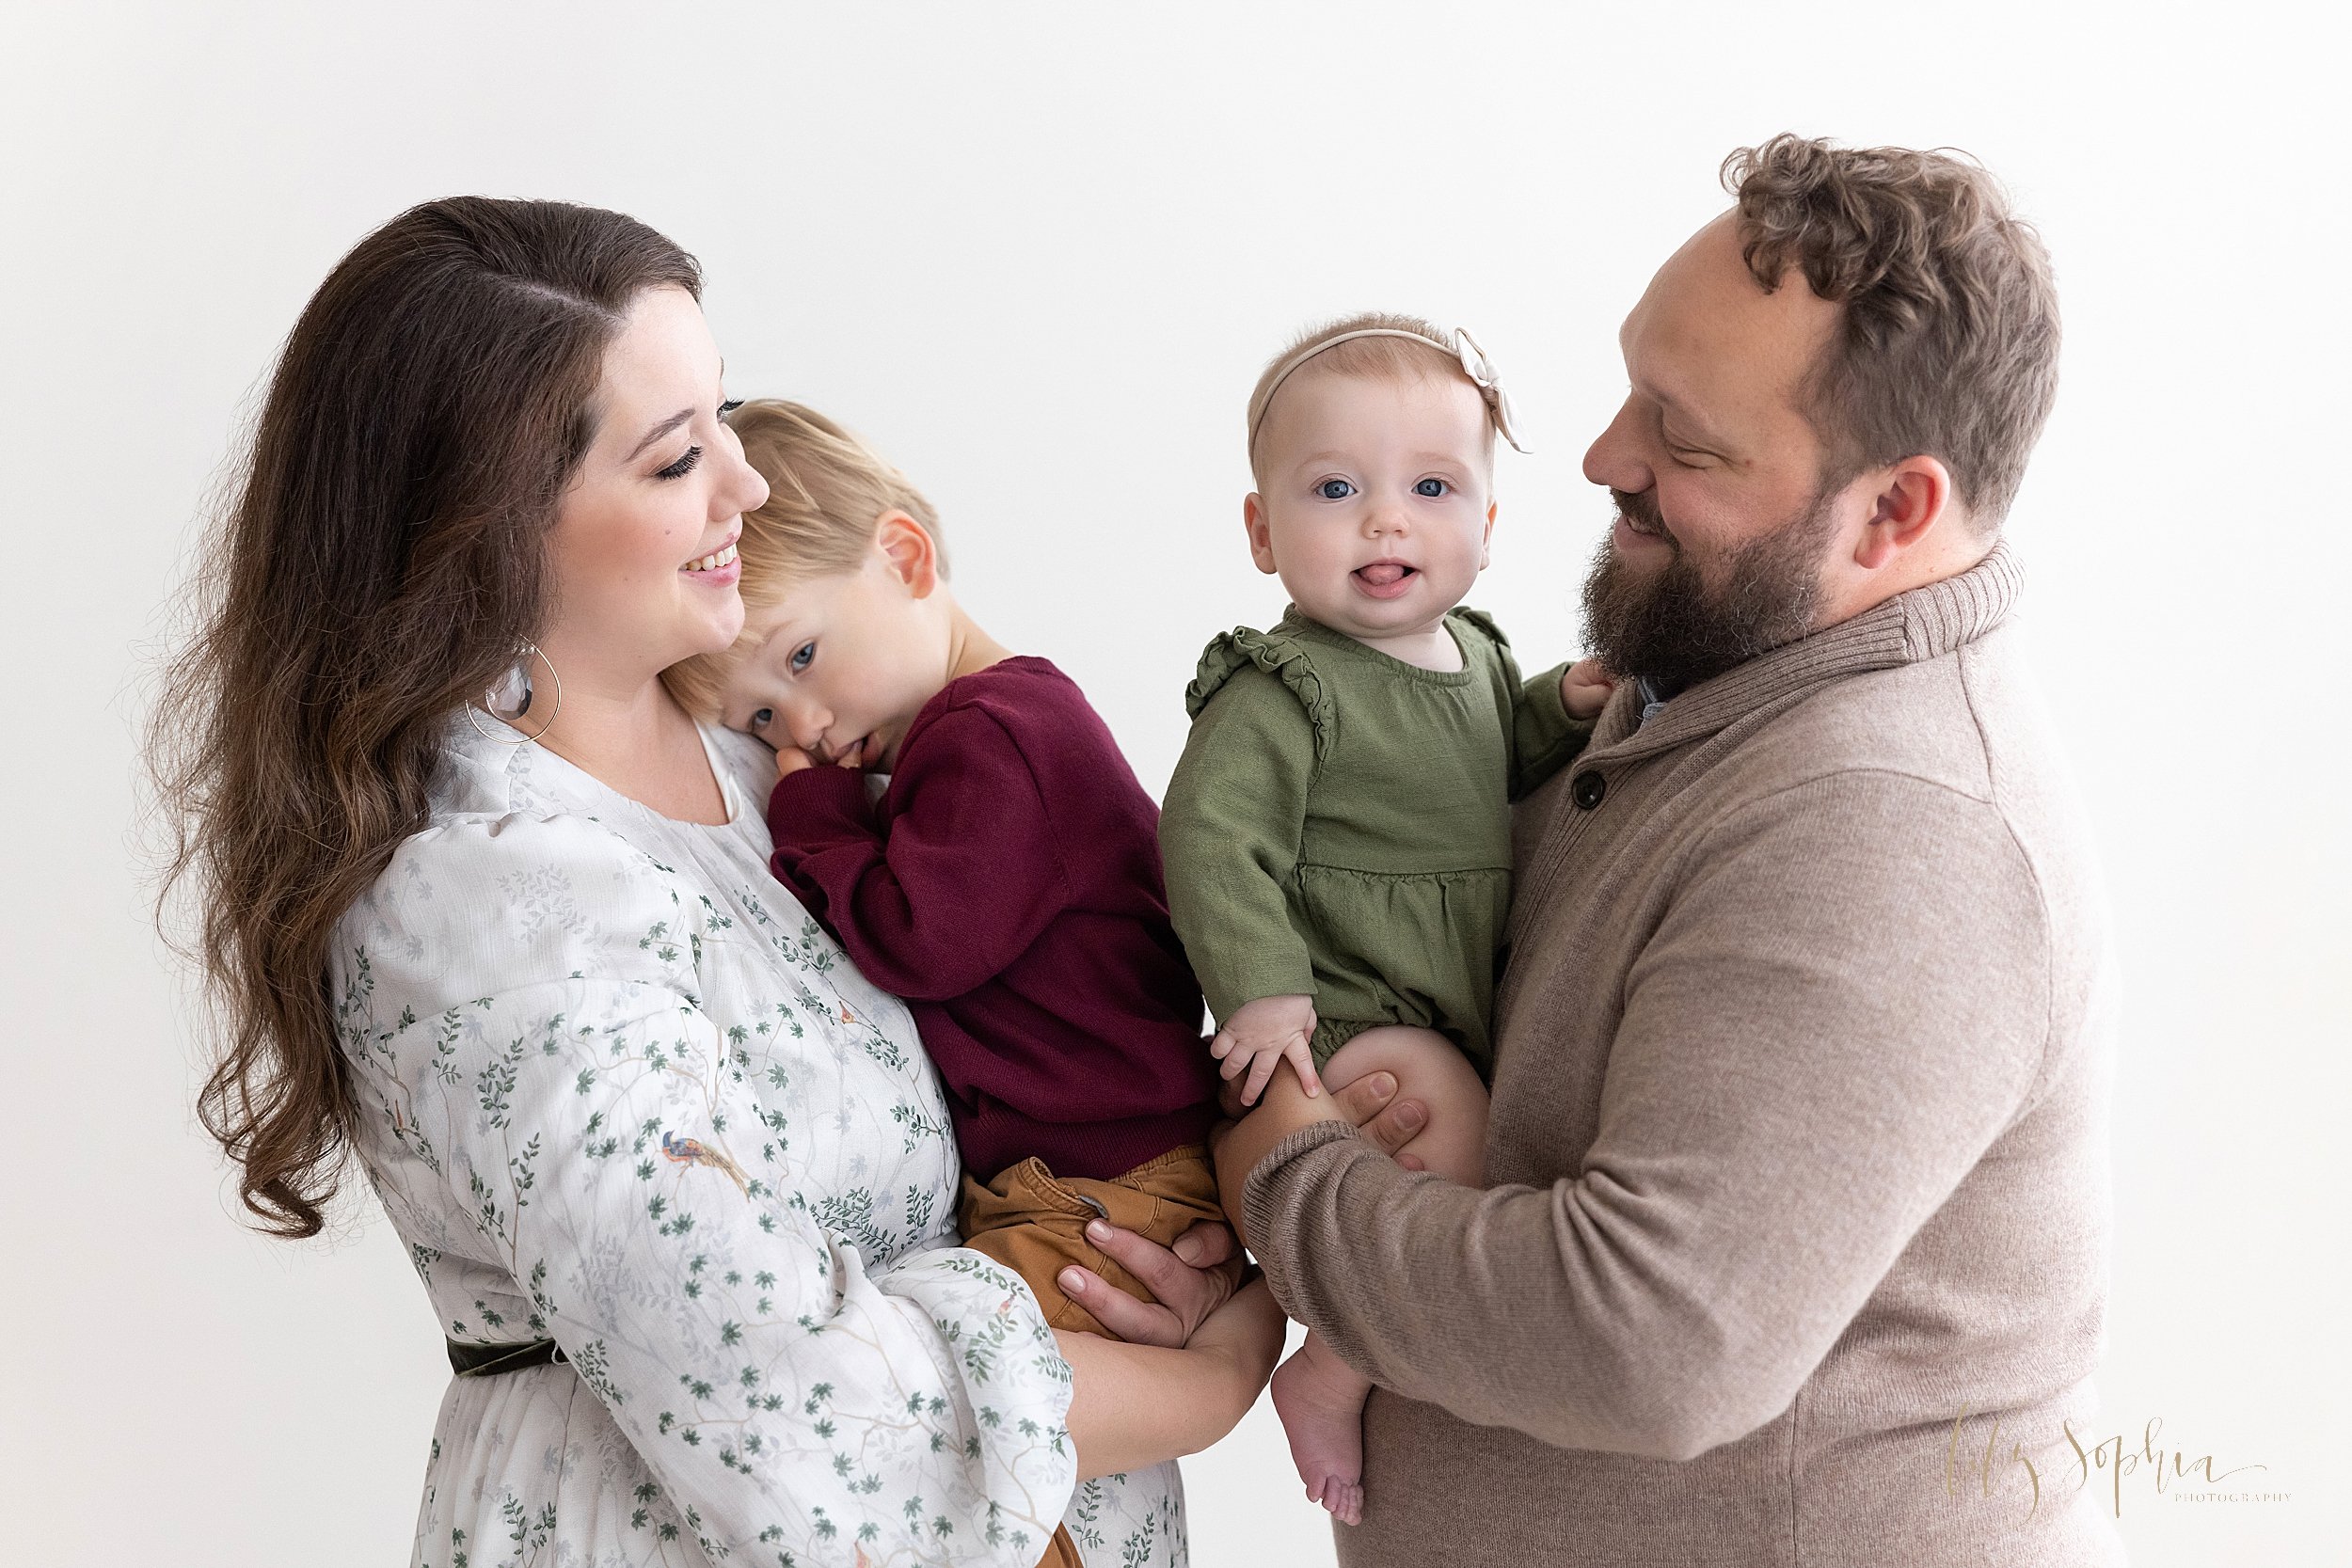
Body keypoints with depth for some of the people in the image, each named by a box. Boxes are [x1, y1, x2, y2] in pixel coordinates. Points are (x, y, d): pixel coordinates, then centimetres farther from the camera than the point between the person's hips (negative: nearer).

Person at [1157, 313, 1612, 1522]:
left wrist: (1563, 711, 6)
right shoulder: (1282, 694, -17)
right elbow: (1212, 839, -23)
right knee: (1457, 1146, -26)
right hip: (1344, 1007, -9)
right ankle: (1327, 1377, -8)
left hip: (1463, 1001, 9)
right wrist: (1260, 991, -29)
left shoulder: (1473, 653, 8)